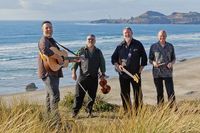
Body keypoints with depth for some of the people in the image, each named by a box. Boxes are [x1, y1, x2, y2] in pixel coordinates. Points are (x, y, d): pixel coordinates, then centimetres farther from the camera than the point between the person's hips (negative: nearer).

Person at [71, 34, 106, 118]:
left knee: (92, 96, 6)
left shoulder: (98, 52, 13)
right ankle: (75, 112, 4)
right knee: (79, 95, -3)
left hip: (94, 77, 3)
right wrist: (74, 72, -6)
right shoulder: (81, 51, 6)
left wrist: (103, 74, 8)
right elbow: (75, 61, 4)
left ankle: (89, 112, 20)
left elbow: (102, 63, 15)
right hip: (83, 76, -2)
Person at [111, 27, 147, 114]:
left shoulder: (138, 45, 3)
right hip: (123, 74, 2)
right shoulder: (120, 46, 7)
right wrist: (117, 66, -3)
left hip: (135, 74, -2)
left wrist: (141, 69, 1)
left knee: (138, 93, 0)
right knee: (124, 94, 6)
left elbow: (144, 57, 8)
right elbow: (113, 58, 14)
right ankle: (127, 111, 14)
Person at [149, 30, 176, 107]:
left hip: (168, 73, 0)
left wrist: (172, 63, -10)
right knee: (159, 93, 8)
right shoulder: (153, 46, 2)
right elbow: (150, 59, 6)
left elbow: (173, 58, 12)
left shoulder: (170, 46, 6)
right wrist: (153, 62, -16)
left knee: (171, 92, -5)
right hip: (157, 73, 0)